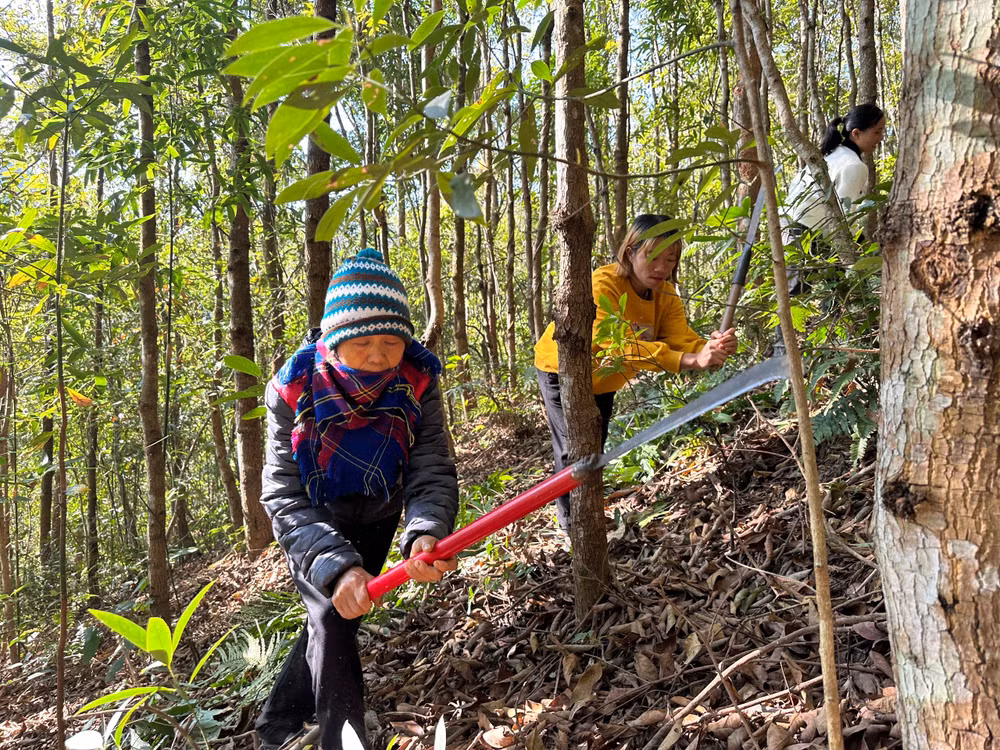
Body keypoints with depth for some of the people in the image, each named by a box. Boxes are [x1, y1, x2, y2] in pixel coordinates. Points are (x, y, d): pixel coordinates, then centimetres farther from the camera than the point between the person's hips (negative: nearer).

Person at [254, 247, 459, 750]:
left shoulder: (417, 384, -25)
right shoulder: (294, 392, -30)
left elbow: (431, 472, -28)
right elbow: (284, 498, -30)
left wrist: (425, 533, -50)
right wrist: (335, 565, -46)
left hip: (375, 522, 3)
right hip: (311, 527, -2)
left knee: (332, 621, 12)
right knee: (333, 618, -20)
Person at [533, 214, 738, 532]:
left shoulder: (665, 294, -15)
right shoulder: (603, 285, -35)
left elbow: (682, 339, -29)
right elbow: (619, 344, -48)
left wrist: (712, 349, -54)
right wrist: (689, 360, -58)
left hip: (600, 379, 7)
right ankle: (574, 527, 6)